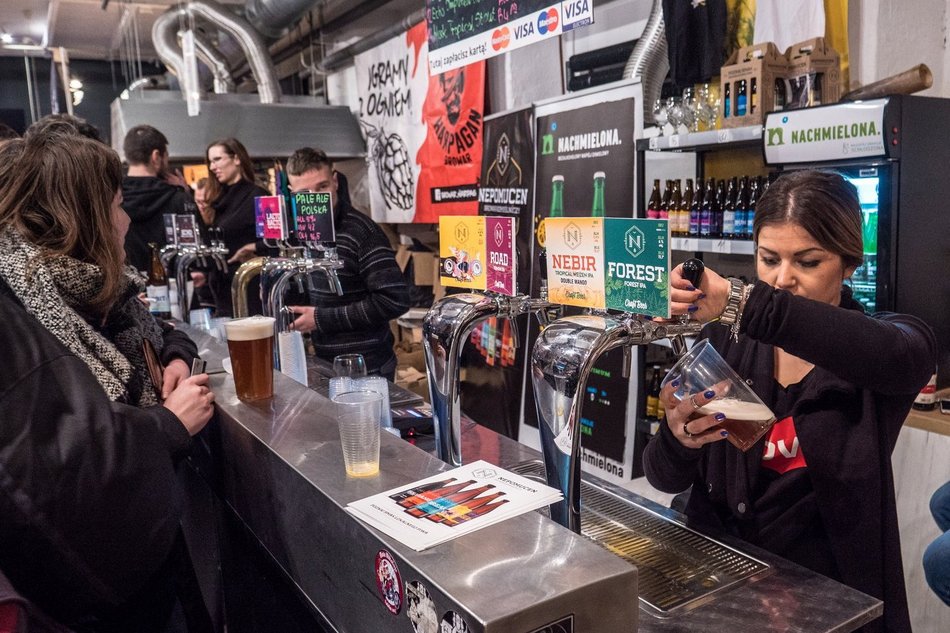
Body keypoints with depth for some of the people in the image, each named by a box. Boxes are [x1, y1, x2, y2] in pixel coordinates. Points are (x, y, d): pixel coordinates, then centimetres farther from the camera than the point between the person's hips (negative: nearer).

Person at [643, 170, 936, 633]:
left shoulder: (895, 341, -5)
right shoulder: (726, 341, -1)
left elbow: (893, 356, -31)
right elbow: (665, 478, -3)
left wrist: (741, 302, -41)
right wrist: (679, 439, -24)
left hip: (835, 595, -2)